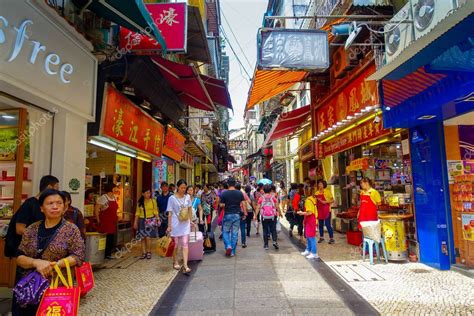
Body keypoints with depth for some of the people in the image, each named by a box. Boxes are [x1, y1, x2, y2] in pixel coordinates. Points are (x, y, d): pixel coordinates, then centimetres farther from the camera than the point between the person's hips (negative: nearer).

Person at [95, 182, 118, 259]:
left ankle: (108, 254, 19)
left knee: (111, 238, 9)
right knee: (106, 238, -4)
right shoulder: (103, 198, -12)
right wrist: (98, 220, -11)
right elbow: (96, 209, -14)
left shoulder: (114, 197, 11)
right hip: (105, 222, -7)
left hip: (113, 222, 8)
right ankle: (105, 254, 7)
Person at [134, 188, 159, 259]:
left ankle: (149, 252, 8)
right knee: (143, 238, 4)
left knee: (148, 237, -8)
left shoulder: (153, 201, 0)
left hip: (151, 221, -2)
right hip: (142, 221, 2)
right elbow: (137, 213, 7)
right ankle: (144, 253, 14)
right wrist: (135, 222, 3)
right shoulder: (140, 202, 5)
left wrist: (157, 220, -6)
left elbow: (155, 211, 2)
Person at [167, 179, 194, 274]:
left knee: (185, 244, -4)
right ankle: (175, 262, 29)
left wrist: (191, 221, 16)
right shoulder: (172, 198, -7)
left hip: (185, 224, 3)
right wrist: (169, 226, -9)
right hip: (176, 224, -2)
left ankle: (185, 265, -4)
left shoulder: (187, 197, 4)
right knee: (176, 244, 9)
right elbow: (170, 213, -7)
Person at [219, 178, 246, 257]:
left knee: (225, 232, 13)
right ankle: (232, 252, 11)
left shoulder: (224, 193, -7)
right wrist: (245, 213, 8)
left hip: (227, 215, -2)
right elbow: (243, 204, -1)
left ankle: (228, 246, -8)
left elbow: (222, 205, -6)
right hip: (237, 215, 2)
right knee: (235, 233, 7)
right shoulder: (240, 193, -1)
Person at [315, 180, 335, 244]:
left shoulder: (327, 191, -3)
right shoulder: (317, 192, 11)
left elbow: (332, 200, -4)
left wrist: (325, 201, -16)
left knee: (327, 224, -7)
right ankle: (321, 237, 23)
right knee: (320, 224, 10)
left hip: (326, 210, -5)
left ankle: (331, 238, 3)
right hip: (319, 210, 5)